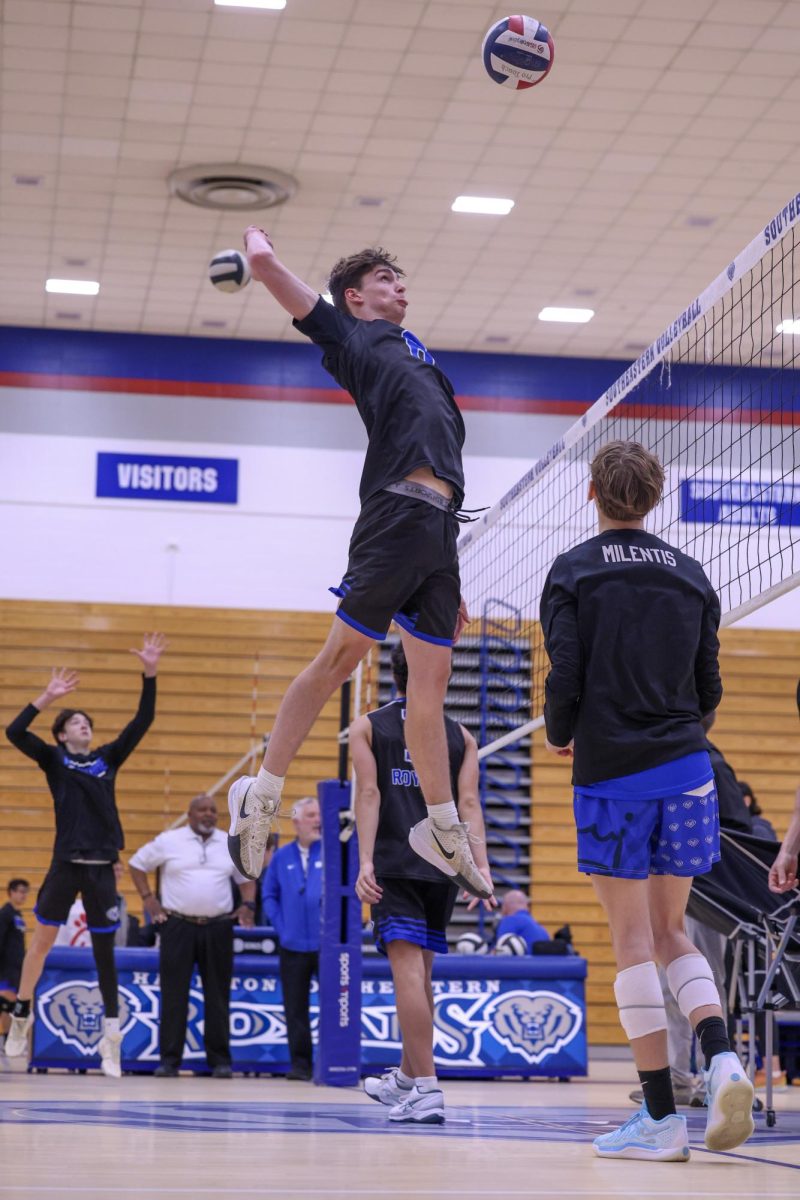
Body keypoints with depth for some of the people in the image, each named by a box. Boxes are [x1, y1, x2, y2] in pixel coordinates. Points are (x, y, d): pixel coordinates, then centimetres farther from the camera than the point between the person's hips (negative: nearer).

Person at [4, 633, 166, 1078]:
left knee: (104, 950, 4)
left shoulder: (108, 758, 13)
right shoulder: (54, 759, 5)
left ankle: (111, 1033, 6)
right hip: (66, 863, -2)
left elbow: (142, 722, 9)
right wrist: (47, 697, -14)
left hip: (102, 866, 3)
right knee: (43, 939, 5)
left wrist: (149, 675, 0)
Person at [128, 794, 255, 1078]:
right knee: (174, 994, -2)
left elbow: (247, 877, 19)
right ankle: (169, 1059, 3)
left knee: (218, 995, 4)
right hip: (178, 925, -2)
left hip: (218, 927, 2)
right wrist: (148, 899, 0)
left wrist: (248, 904, 1)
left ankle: (220, 1059, 10)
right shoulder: (169, 841, 1)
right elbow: (136, 864, 9)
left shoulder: (231, 844, 9)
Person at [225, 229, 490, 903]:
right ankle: (263, 796, 0)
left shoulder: (409, 351, 31)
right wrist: (256, 236, 28)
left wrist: (451, 584, 24)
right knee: (341, 656, -8)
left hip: (440, 523, 7)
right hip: (396, 515, -7)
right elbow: (264, 264, 2)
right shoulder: (349, 334, 11)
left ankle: (444, 831, 11)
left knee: (432, 679, 8)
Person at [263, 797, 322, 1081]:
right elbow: (269, 896, 13)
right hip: (293, 946, 2)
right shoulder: (281, 857, 9)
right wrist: (281, 927, 2)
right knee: (295, 1008, 5)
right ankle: (299, 1063, 12)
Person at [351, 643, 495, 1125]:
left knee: (408, 968, -11)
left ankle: (427, 1090, -21)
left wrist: (366, 861, -11)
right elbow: (469, 803, 1)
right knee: (420, 973, 16)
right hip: (442, 867, 3)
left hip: (393, 866, -3)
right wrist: (481, 867, -5)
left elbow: (369, 794, -5)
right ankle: (407, 1079, 30)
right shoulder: (461, 736, 12)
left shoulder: (367, 727, 6)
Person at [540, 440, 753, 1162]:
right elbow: (709, 690, 10)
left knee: (634, 942, -1)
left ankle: (662, 1117, -2)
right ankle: (721, 1057, -9)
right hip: (686, 771, 4)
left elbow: (565, 677, -9)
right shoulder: (690, 576, 10)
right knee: (672, 933, 15)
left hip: (612, 776, -4)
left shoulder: (573, 573, -2)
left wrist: (561, 737, 11)